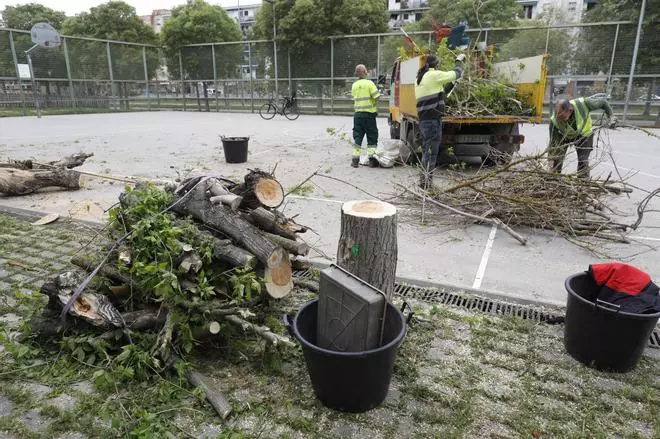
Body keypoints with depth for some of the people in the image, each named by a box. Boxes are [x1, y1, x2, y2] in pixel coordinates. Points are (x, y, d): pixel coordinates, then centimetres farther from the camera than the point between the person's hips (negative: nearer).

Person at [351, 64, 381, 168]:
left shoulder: (354, 85, 8)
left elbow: (354, 99, 10)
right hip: (369, 114, -4)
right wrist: (375, 107, 2)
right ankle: (372, 159, 0)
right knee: (372, 137, 4)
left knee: (357, 137, 9)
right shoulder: (369, 83, -7)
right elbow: (376, 97, -12)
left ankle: (355, 160, 7)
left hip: (358, 114, 4)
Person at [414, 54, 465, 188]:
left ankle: (424, 179, 20)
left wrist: (450, 84, 23)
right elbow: (456, 73, -2)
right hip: (433, 119, -9)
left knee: (427, 149, 15)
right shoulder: (434, 75, -8)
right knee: (431, 150, -5)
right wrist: (459, 60, 15)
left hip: (423, 118, 9)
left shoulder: (419, 78, 18)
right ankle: (426, 181, -4)